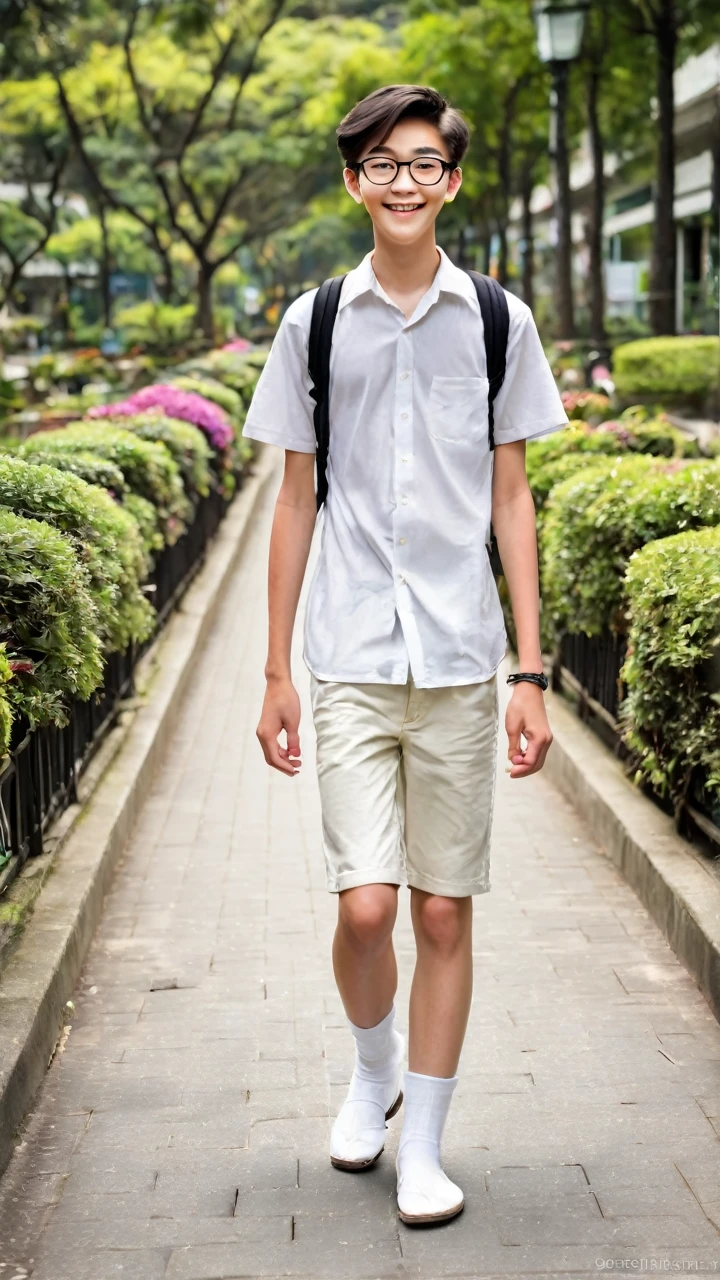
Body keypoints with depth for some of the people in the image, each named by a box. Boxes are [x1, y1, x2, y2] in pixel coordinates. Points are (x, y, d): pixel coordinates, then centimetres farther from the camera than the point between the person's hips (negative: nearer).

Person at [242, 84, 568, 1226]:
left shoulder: (498, 321, 5)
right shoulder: (314, 323, 6)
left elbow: (512, 501, 7)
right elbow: (297, 504, 9)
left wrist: (531, 675, 2)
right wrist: (276, 674, 7)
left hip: (460, 661, 0)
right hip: (350, 659, 0)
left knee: (445, 910, 4)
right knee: (365, 906, -5)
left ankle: (423, 1145, 19)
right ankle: (374, 1069, 26)